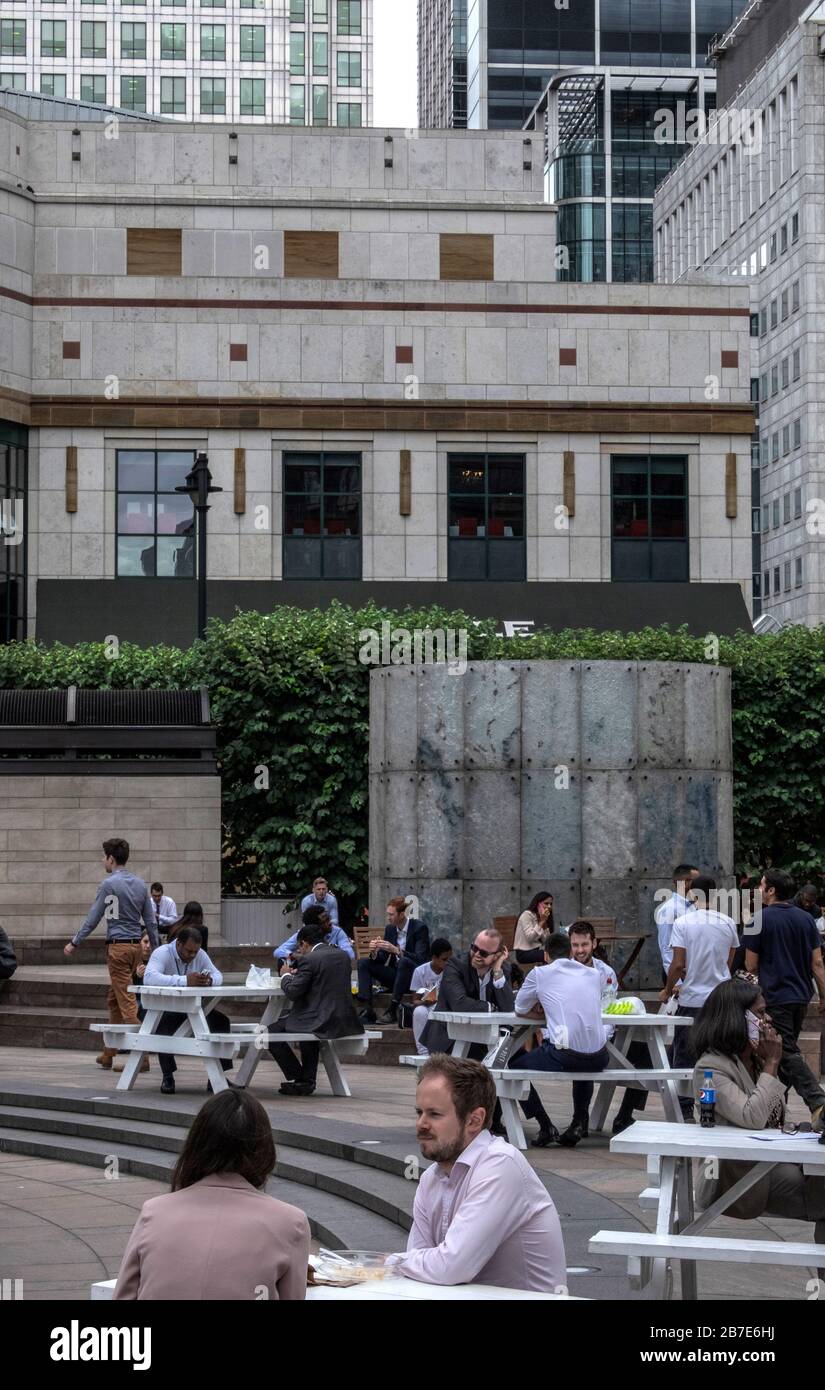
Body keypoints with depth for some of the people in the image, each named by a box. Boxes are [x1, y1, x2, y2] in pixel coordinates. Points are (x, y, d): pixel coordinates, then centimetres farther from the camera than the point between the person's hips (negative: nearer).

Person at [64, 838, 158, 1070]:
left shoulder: (109, 884, -10)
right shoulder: (140, 884, 10)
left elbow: (93, 918, -6)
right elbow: (151, 920, 12)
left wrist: (74, 943, 2)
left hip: (118, 946, -7)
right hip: (136, 946, 7)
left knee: (127, 1002, -8)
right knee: (114, 1000, 17)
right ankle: (108, 1054, 22)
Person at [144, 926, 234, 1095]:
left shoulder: (200, 954, 3)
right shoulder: (162, 953, -17)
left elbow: (218, 976, 6)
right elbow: (149, 977, -36)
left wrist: (210, 980, -23)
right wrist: (185, 981, -45)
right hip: (164, 1009, -5)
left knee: (221, 1021, -13)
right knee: (164, 1024, -37)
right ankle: (167, 1077, -22)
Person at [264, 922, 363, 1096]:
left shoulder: (309, 959, -11)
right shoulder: (343, 956, 11)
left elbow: (292, 993, -11)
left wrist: (286, 976, 9)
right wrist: (298, 975, 25)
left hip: (321, 1022, -8)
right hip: (346, 1021, 8)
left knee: (272, 1032, 4)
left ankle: (299, 1079, 7)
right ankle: (307, 1081, 34)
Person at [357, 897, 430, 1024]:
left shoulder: (419, 928, -12)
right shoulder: (389, 929, 5)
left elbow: (420, 959, -22)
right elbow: (383, 959, 7)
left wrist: (396, 950, -34)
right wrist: (374, 952, -17)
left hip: (416, 978, -7)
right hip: (396, 974, 7)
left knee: (404, 961, -36)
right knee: (363, 963, -6)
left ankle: (392, 1010, -37)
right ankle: (367, 1010, -22)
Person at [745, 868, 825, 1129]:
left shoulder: (761, 919, -10)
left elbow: (751, 965, -4)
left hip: (775, 997, -6)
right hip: (801, 995, 6)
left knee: (789, 1053, -9)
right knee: (787, 1049, 18)